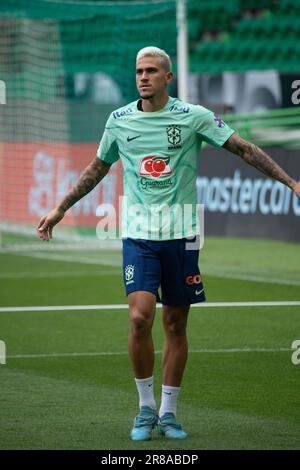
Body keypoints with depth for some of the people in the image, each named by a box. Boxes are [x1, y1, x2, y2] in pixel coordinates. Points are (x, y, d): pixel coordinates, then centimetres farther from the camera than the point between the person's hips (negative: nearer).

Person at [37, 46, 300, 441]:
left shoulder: (193, 116, -3)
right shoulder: (119, 121, 6)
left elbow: (245, 149, -2)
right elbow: (97, 168, 20)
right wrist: (59, 210, 22)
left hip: (181, 234, -1)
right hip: (139, 234, 1)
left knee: (176, 324, 4)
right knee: (140, 317, -15)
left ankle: (168, 412, 15)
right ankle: (146, 408, 0)